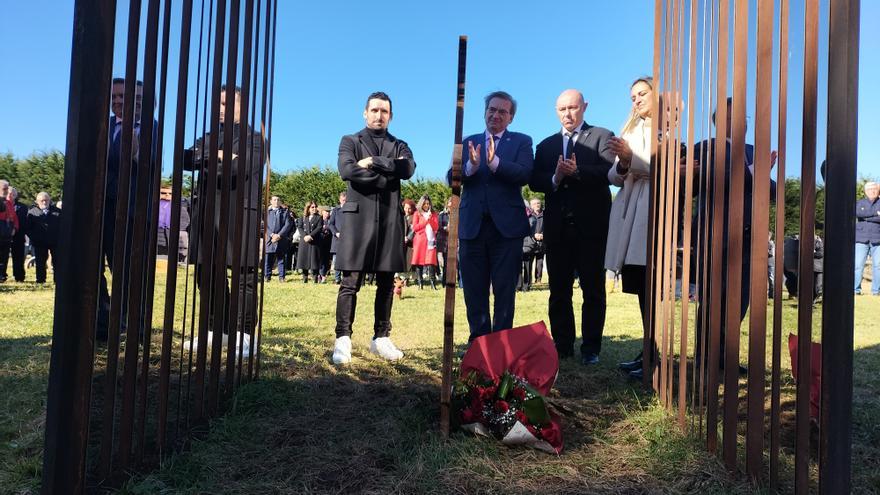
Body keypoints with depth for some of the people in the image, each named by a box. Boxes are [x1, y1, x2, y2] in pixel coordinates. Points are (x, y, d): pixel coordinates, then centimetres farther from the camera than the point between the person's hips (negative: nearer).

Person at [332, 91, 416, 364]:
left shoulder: (399, 146, 17)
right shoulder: (350, 141, 11)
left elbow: (408, 168, -6)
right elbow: (347, 170, -10)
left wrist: (373, 162, -10)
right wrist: (390, 171, -9)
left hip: (390, 219, 3)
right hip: (359, 217, -3)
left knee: (386, 283, 6)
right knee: (351, 282, -6)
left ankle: (381, 338, 14)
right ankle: (343, 339, -4)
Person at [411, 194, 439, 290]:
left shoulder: (433, 213, 15)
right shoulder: (417, 214, 10)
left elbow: (436, 227, 7)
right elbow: (414, 228, 1)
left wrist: (430, 218, -7)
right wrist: (425, 220, -5)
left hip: (430, 240, 0)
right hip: (419, 240, 0)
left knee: (430, 261, -11)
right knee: (419, 261, -4)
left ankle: (432, 283, -14)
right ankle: (420, 283, 0)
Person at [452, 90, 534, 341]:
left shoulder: (521, 141, 7)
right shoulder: (469, 142, 13)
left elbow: (525, 174, -11)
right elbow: (451, 177, 0)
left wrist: (494, 162, -25)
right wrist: (470, 166, -20)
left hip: (507, 226, -2)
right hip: (472, 225, 3)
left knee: (505, 291, 2)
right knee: (474, 291, 8)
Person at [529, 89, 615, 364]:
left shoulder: (602, 137, 5)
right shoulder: (546, 145, 17)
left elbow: (608, 172, -12)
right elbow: (534, 181, 5)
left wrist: (577, 172, -25)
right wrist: (554, 178, -14)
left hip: (591, 225, -4)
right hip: (557, 225, 4)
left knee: (593, 289, 2)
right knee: (559, 289, 8)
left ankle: (591, 349, 9)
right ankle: (562, 346, 16)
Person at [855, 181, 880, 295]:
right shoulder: (860, 203, 13)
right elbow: (857, 213, -10)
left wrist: (866, 217, -12)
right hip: (861, 239, 0)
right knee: (858, 265, -7)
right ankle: (856, 289, -3)